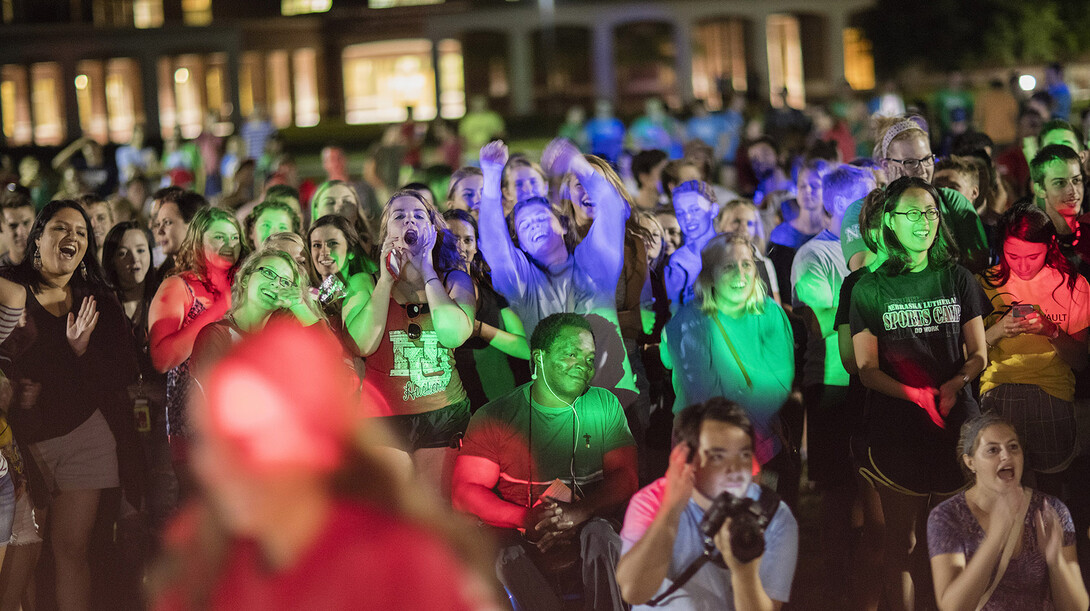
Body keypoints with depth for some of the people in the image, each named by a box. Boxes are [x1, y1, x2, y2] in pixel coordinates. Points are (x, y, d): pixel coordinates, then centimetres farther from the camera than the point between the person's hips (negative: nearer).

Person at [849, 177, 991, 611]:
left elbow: (978, 354, 6)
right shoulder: (871, 289, 1)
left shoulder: (957, 280, 7)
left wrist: (953, 385, -14)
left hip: (956, 418, 1)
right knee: (901, 542, 5)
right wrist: (917, 394, -20)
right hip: (896, 425, -1)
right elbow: (867, 370, -3)